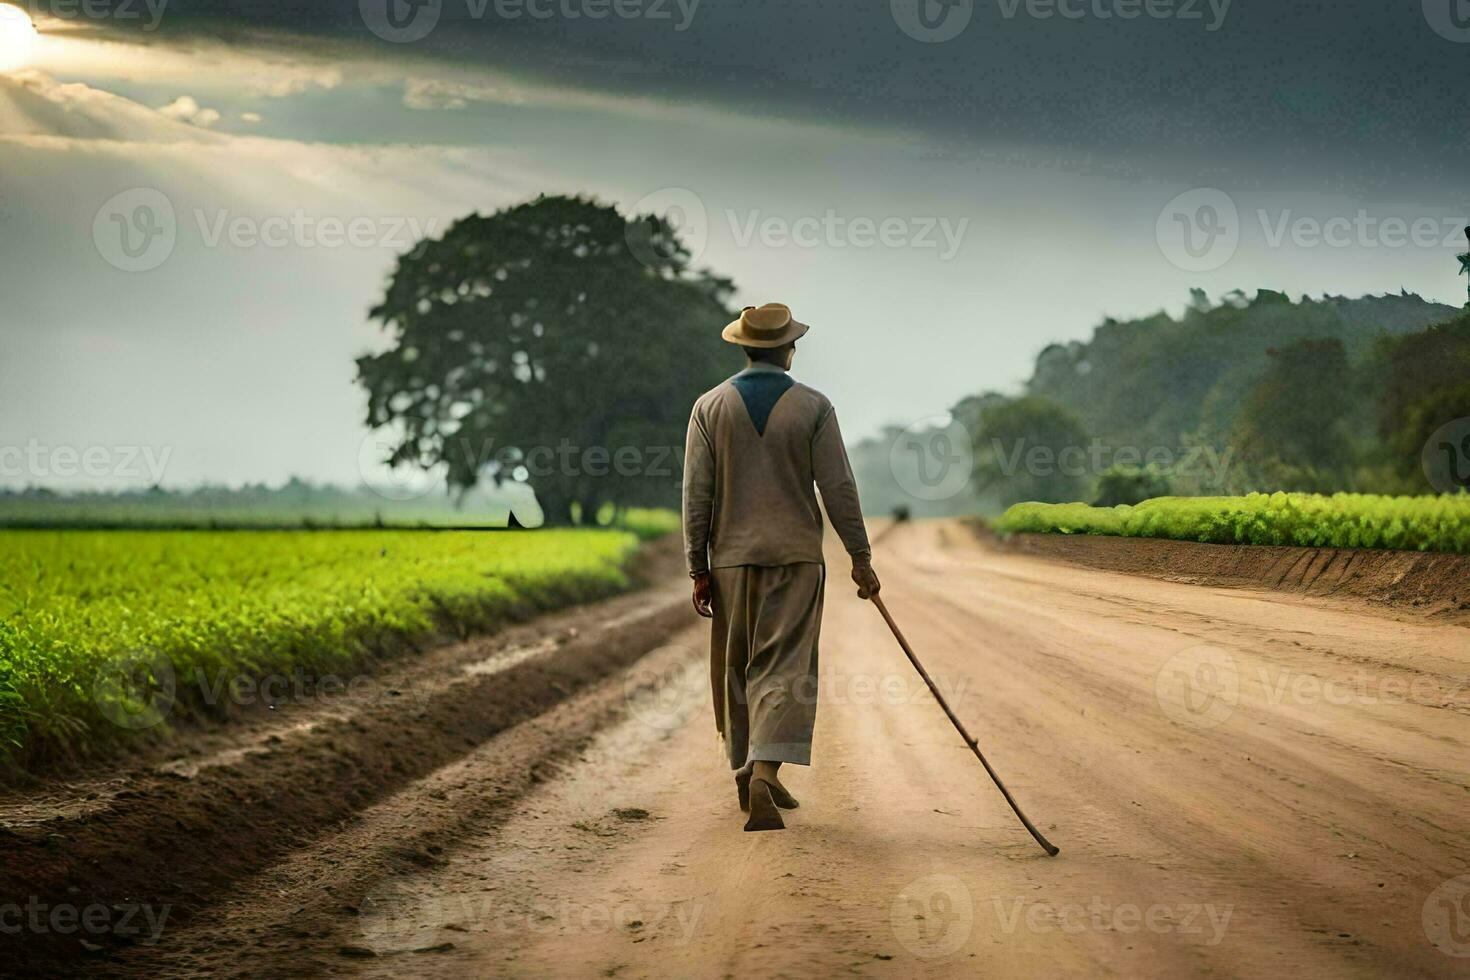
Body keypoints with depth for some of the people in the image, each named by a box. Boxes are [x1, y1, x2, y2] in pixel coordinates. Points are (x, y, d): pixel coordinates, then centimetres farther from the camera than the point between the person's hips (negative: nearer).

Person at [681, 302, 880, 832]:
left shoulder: (710, 406, 1)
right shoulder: (813, 406, -3)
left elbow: (696, 495, -1)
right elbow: (838, 489, -4)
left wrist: (698, 569, 4)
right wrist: (860, 558, 3)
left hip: (732, 558, 2)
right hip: (795, 556, -2)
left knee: (737, 670, 14)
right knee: (784, 669, -3)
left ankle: (748, 772, 24)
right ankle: (764, 774, -19)